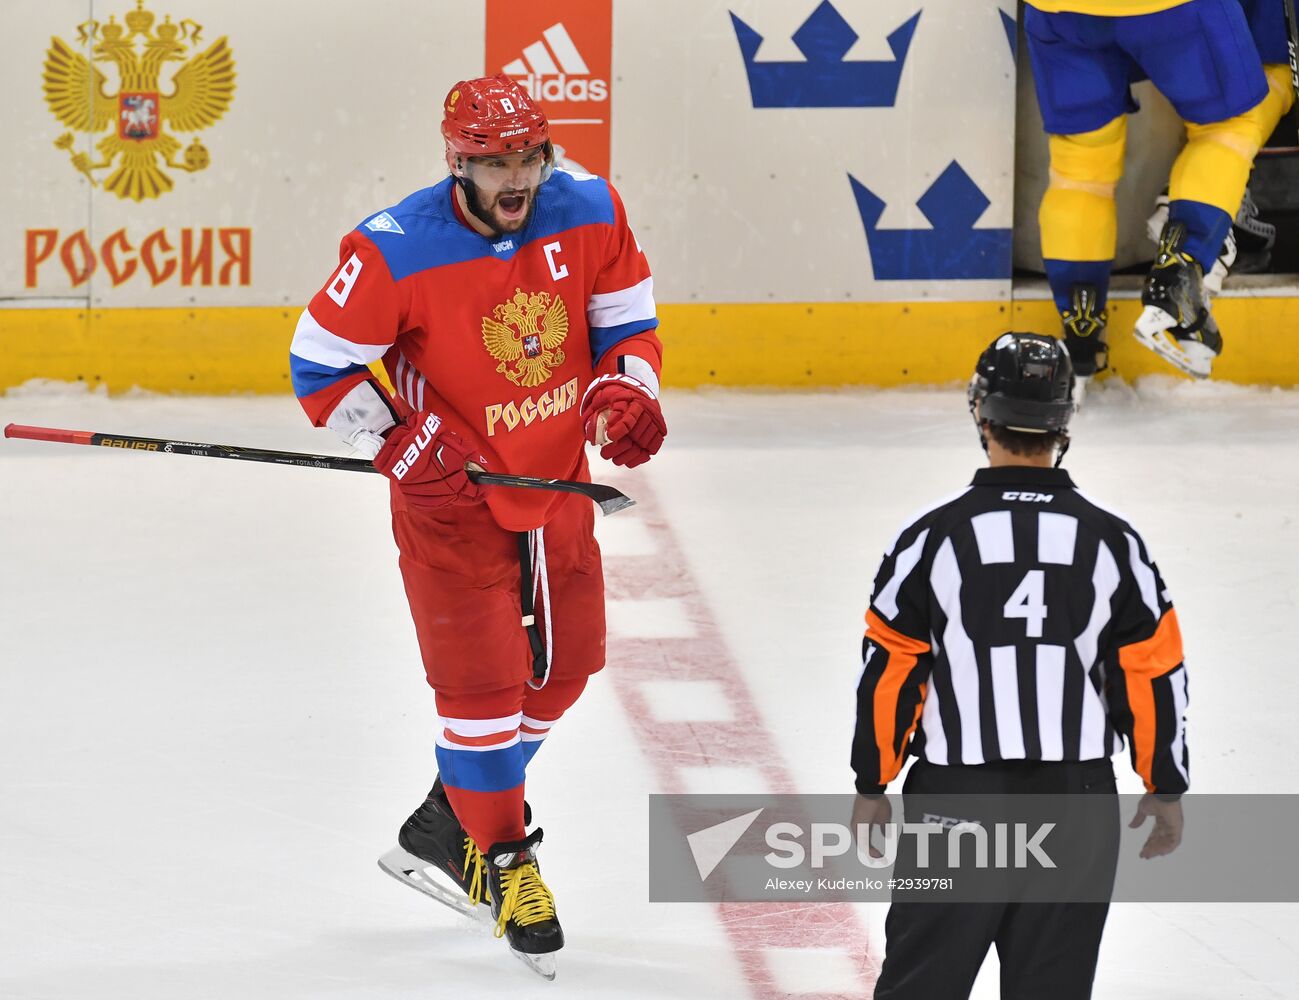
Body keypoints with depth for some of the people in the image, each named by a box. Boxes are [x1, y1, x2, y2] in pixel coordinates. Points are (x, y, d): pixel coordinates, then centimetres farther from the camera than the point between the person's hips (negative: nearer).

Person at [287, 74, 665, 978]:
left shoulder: (589, 213, -10)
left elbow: (626, 317, 4)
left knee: (563, 667, 15)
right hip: (451, 496, -6)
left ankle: (441, 831, 31)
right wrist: (404, 447, -22)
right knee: (483, 681, -7)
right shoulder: (396, 252, -23)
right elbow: (322, 363, -14)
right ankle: (502, 860, 12)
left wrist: (627, 393, -15)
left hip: (556, 482, 6)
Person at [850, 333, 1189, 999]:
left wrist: (872, 785, 7)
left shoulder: (933, 536, -8)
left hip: (954, 795, -1)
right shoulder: (1111, 541, -3)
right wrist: (1165, 790, 12)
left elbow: (890, 670, -4)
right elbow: (1153, 676, 1)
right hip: (1077, 796, 1)